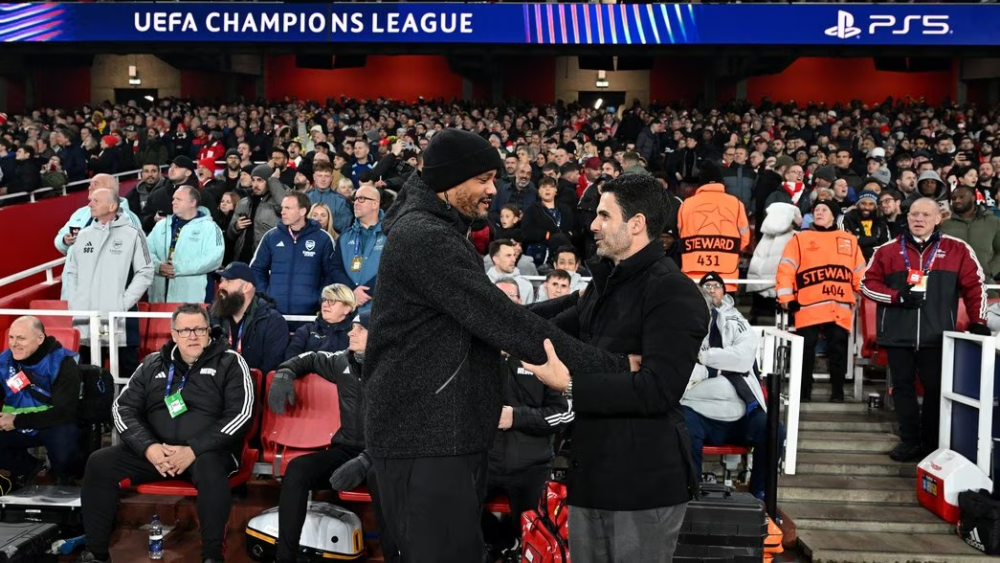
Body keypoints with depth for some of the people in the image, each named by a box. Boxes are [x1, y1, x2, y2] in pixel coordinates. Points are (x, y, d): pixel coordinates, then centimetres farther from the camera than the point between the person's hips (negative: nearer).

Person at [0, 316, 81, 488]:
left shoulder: (62, 363, -17)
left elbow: (64, 412, -21)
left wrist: (18, 421, -24)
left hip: (54, 425, -5)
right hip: (15, 426, 5)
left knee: (64, 455, -35)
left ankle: (63, 474, 5)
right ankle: (28, 468, 8)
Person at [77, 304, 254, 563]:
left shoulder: (229, 362, -1)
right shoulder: (154, 363, 12)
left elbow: (241, 414, -10)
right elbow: (123, 408, 8)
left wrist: (194, 450, -21)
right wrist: (148, 447, -12)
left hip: (209, 451, -4)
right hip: (155, 450, 5)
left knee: (210, 470, -37)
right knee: (99, 463, -13)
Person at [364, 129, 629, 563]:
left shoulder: (437, 233, 17)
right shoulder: (425, 237, -17)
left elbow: (490, 317, 16)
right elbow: (504, 323, -23)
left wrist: (579, 300, 9)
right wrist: (615, 366, -20)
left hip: (448, 433, 10)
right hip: (423, 438, -10)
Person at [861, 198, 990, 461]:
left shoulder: (958, 249, 4)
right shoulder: (888, 250, 5)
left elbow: (975, 285, 7)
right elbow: (867, 283, 5)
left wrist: (978, 321, 2)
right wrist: (898, 296, -9)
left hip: (937, 335, -1)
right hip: (898, 333, 1)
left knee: (936, 388, 5)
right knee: (903, 387, 7)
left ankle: (932, 444, 18)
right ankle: (910, 441, 18)